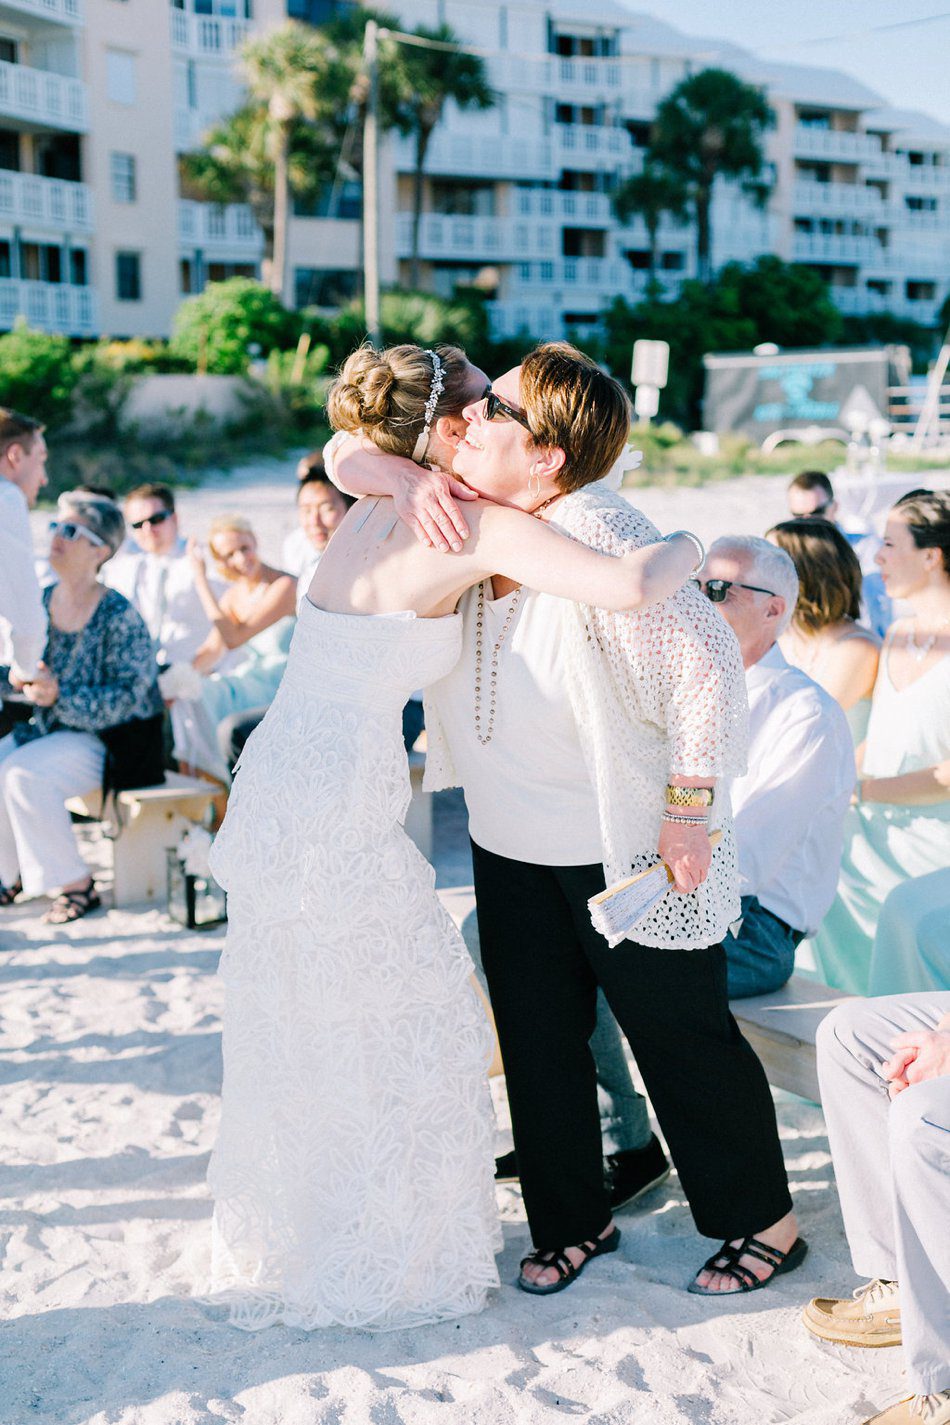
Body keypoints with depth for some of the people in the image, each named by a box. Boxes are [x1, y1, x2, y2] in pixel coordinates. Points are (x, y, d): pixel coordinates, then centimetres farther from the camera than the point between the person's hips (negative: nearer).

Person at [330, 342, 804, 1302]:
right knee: (536, 1037, 13)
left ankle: (763, 1222, 26)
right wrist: (401, 478, -19)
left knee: (680, 1034, 6)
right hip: (509, 839, 7)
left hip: (625, 843, -7)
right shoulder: (464, 504, -5)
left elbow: (706, 661, -26)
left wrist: (689, 813, -21)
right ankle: (573, 1221, 32)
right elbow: (346, 455, 4)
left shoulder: (594, 536, -27)